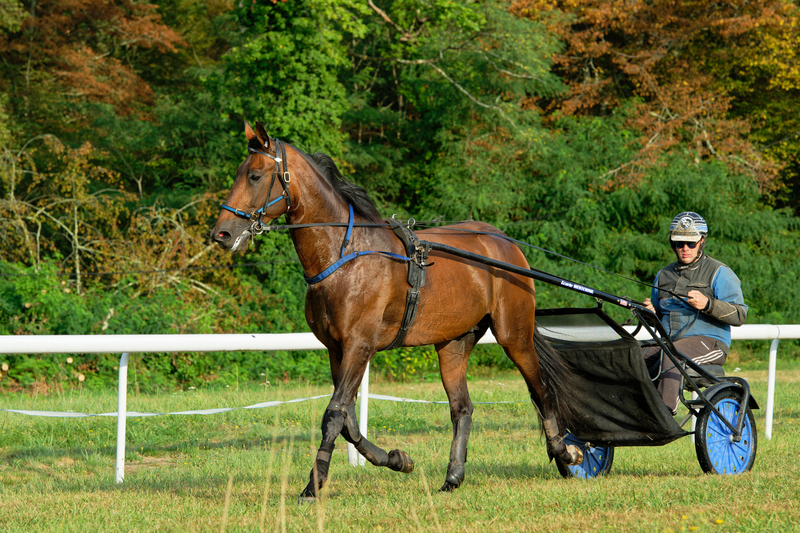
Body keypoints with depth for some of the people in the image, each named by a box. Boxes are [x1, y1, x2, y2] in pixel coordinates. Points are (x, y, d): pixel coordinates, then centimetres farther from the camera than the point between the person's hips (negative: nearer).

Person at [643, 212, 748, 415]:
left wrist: (707, 304, -20)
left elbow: (739, 315, -5)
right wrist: (650, 313, 5)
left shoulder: (719, 273, 5)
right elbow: (658, 318, 30)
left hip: (708, 342, -5)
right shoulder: (664, 274, 22)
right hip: (668, 341, 6)